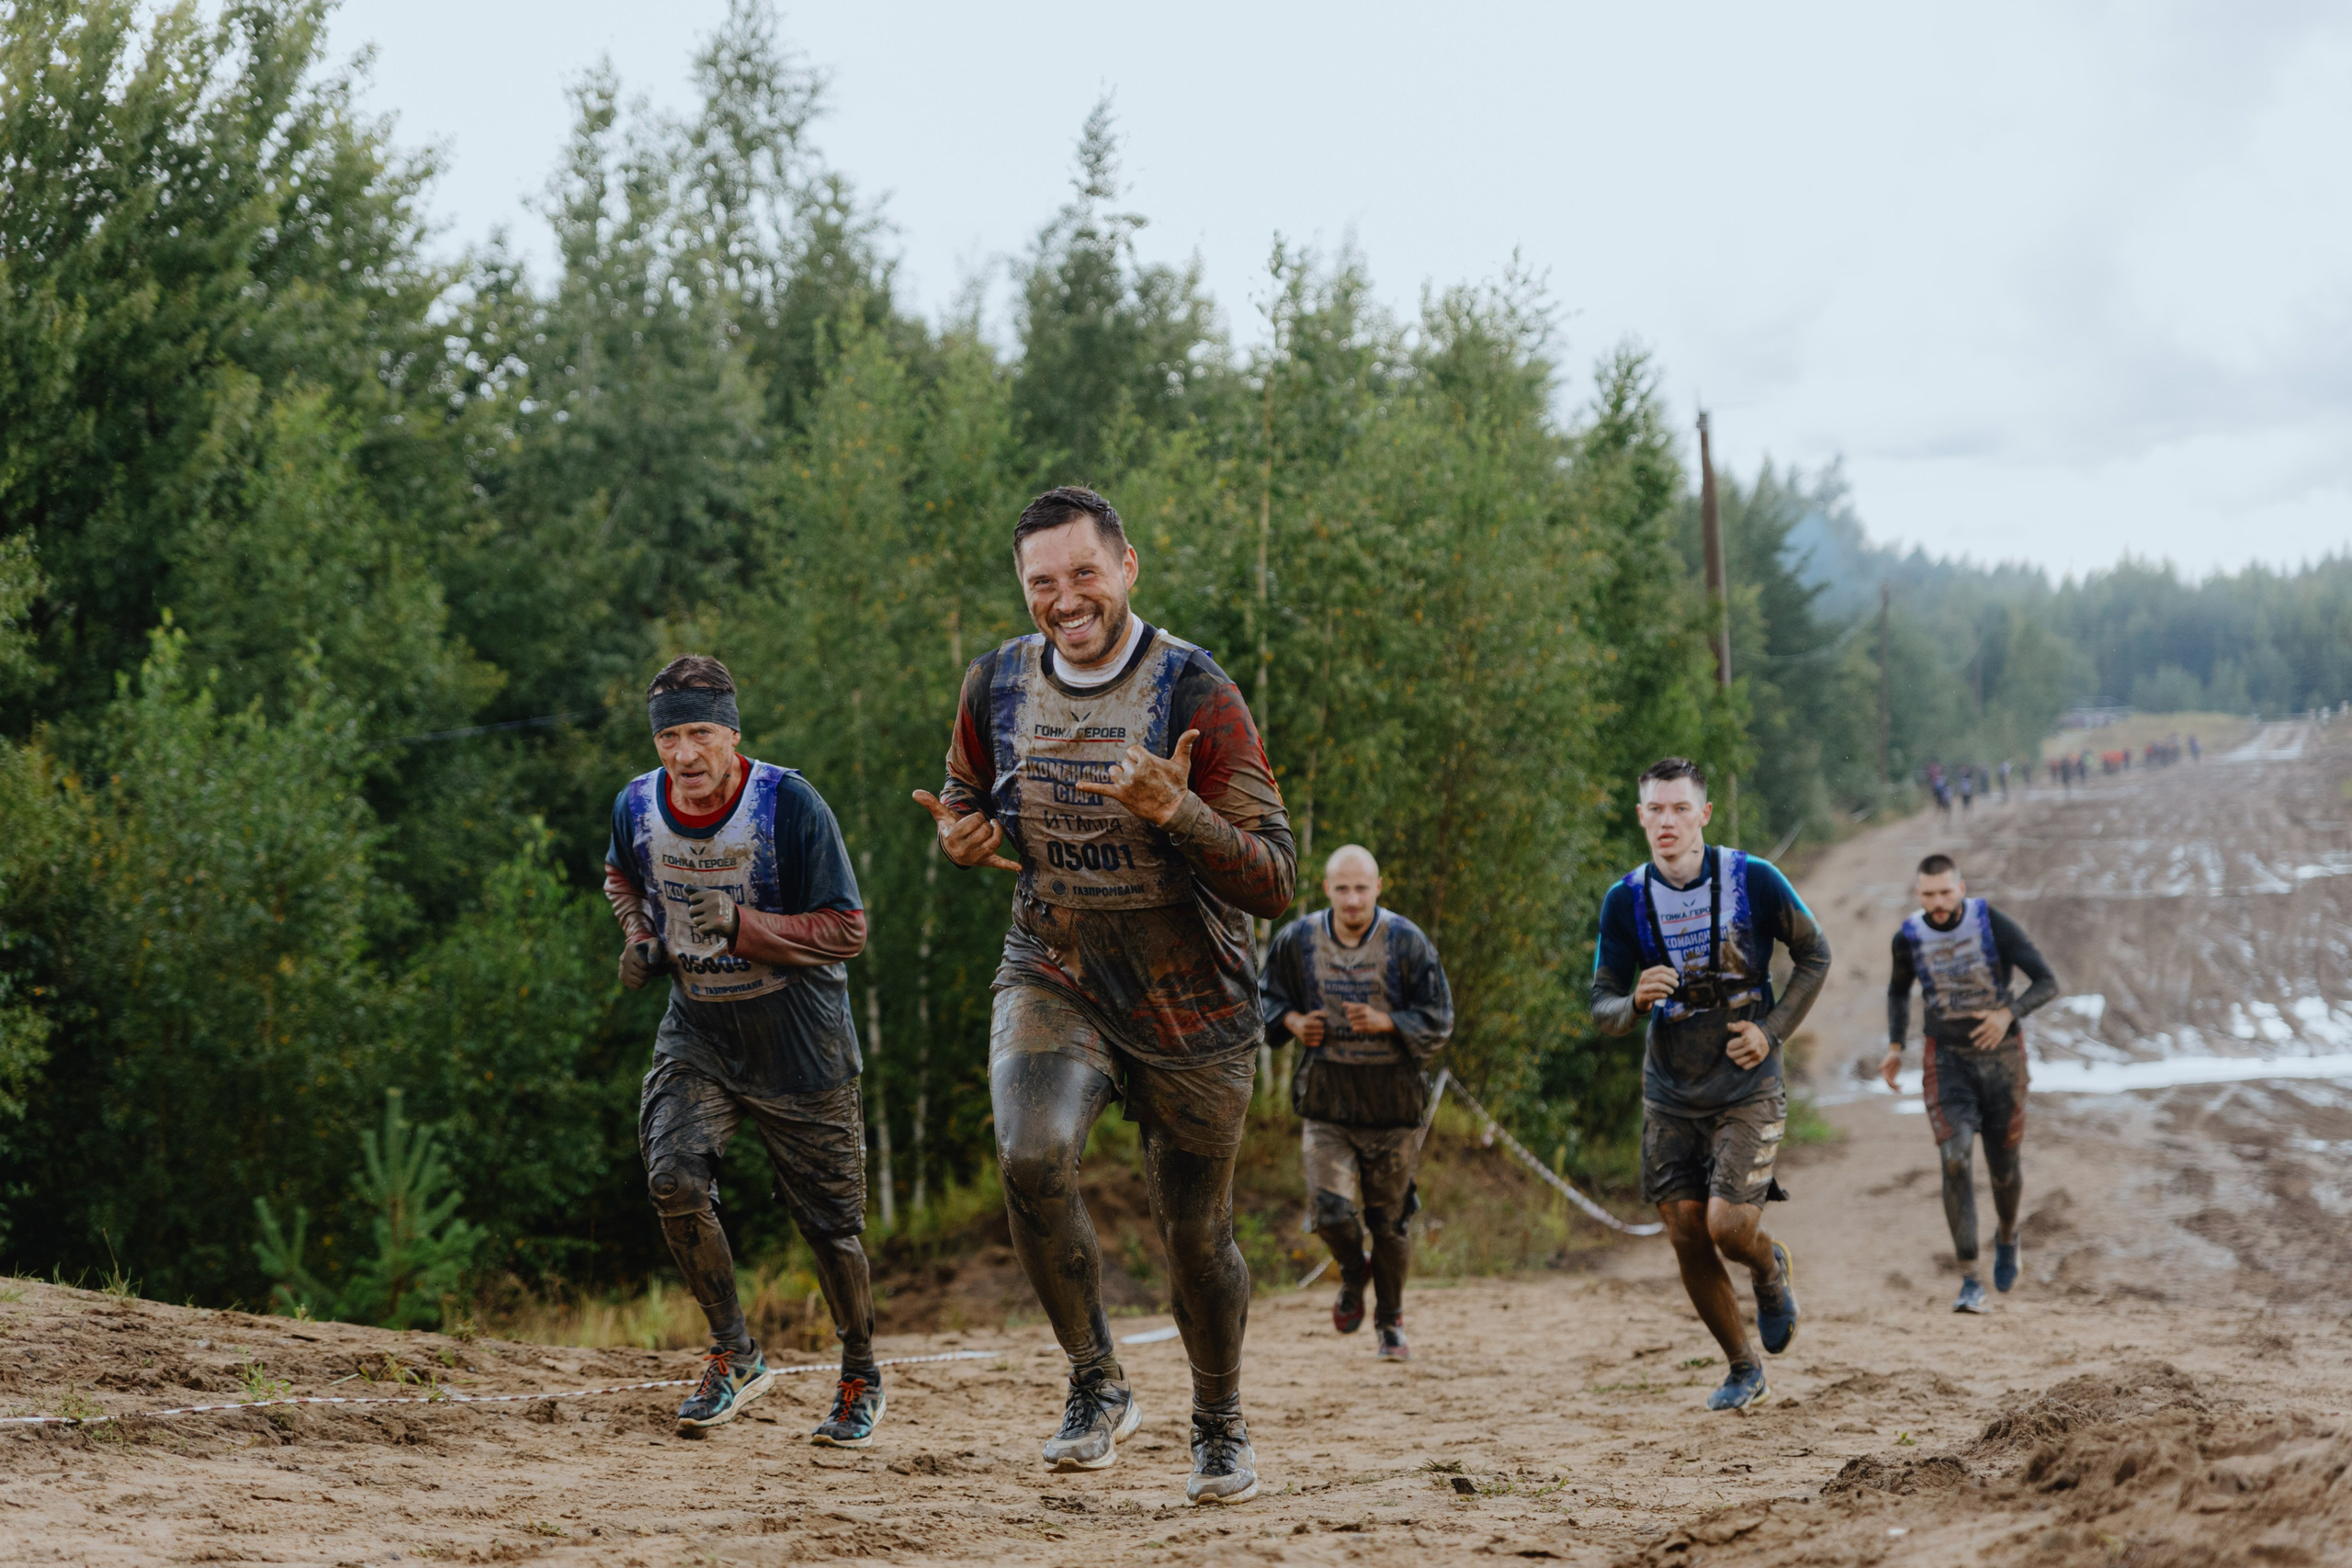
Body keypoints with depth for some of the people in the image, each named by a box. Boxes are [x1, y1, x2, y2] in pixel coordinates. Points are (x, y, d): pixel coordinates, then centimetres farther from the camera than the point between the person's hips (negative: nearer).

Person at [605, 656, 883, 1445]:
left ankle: (861, 1376, 28)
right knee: (674, 1182, -19)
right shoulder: (636, 809, -7)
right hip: (696, 1032, 3)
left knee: (828, 1221, 3)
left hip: (799, 1045, -3)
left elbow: (846, 930, -18)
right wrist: (639, 938, -2)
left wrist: (745, 928, -31)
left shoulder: (791, 806, -20)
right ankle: (735, 1357, 1)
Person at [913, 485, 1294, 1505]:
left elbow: (1276, 883, -18)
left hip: (1192, 1005, -2)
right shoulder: (996, 686, -4)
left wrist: (1175, 814, -35)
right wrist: (960, 837, -8)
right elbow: (964, 799, 17)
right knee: (1032, 1157, -26)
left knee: (1196, 1235, 8)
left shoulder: (1197, 695, -17)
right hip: (1051, 978, 2)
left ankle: (1220, 1424, 35)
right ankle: (1096, 1385, -6)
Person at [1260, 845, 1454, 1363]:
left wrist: (1385, 1023, -21)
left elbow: (1438, 1022, -5)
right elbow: (1268, 997, 16)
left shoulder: (1407, 943, -8)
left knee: (1390, 1218, 8)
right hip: (1325, 1099, 1)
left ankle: (1390, 1321, 30)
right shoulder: (1297, 941, -1)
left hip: (1394, 1101, -1)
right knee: (1333, 1210, -14)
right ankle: (1353, 1274, 22)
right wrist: (1292, 1022, -5)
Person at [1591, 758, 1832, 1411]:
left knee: (1729, 1224, -16)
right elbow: (1601, 1007, -1)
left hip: (1748, 1088, -3)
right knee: (1687, 1240, 3)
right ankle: (1744, 1372, 23)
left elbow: (1814, 955, 4)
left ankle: (1772, 1270, 22)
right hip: (1670, 1094, 3)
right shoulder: (1625, 900, -5)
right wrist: (1635, 1002, -24)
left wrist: (1773, 1029, -7)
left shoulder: (1753, 881, -11)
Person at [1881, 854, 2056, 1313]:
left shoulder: (1993, 924, -16)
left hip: (2001, 1055, -1)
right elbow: (1898, 989, 15)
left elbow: (2047, 982, -15)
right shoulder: (1909, 938, -7)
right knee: (1956, 1161, -19)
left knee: (2004, 1168, 10)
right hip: (1946, 1058, 1)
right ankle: (1970, 1283, -17)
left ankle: (2007, 1236, 46)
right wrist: (1895, 1046, 3)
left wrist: (2009, 1013, -33)